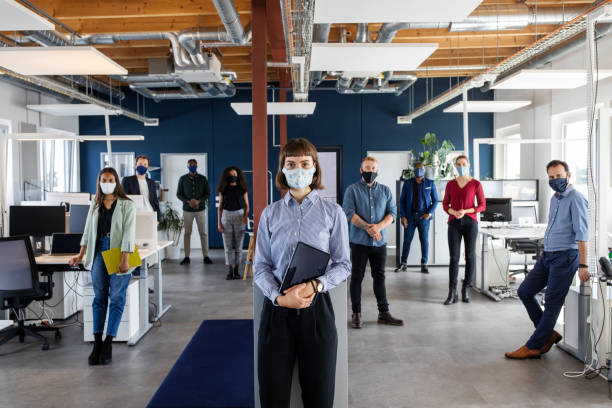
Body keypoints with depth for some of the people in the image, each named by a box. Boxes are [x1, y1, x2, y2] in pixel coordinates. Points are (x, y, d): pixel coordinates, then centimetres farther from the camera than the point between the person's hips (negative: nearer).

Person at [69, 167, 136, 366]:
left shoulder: (126, 205, -2)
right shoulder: (95, 205, 14)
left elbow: (128, 233, -10)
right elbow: (88, 231, 15)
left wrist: (124, 260, -18)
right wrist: (81, 255, 6)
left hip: (118, 254, -4)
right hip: (99, 252, 4)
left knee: (116, 298, -2)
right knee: (99, 297, 4)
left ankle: (108, 344, 2)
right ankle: (97, 343, 7)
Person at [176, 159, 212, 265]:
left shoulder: (203, 179, 3)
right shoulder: (183, 179, 4)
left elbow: (208, 193, 4)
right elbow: (179, 194, 4)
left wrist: (199, 201, -13)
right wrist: (188, 201, -12)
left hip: (200, 209, 0)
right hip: (187, 210, 0)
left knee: (203, 233, 0)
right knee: (187, 233, 3)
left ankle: (206, 256, 5)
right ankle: (187, 257, 9)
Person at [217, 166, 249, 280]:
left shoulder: (242, 189, 4)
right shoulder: (223, 189, 5)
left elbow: (246, 205, 7)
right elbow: (220, 206, 6)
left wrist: (246, 216, -12)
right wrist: (219, 222, 0)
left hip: (239, 216, 0)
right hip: (226, 216, 0)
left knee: (238, 245, 1)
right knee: (228, 245, 0)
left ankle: (236, 270, 8)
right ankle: (230, 271, 4)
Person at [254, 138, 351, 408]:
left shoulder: (332, 212, 4)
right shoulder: (270, 213, 7)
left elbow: (343, 264, 3)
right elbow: (260, 265, 4)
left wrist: (316, 285, -15)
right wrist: (279, 297, -14)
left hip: (316, 307, -1)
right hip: (277, 307, 1)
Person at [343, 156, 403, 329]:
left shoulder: (385, 190, 11)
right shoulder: (352, 190, 2)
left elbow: (392, 212, 3)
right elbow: (349, 213, -9)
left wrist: (378, 226, -15)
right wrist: (368, 228, -19)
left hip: (379, 242, 3)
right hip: (359, 241, -3)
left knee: (380, 276, 9)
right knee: (357, 277, 3)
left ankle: (383, 313, 17)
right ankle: (356, 314, 11)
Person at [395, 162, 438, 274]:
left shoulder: (430, 183, 5)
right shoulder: (407, 183, 6)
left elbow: (435, 200, 8)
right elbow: (402, 200, 6)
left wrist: (430, 213, -7)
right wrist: (403, 216, -3)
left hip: (424, 216, 0)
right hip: (410, 216, 0)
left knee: (424, 241, 2)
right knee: (407, 240, 3)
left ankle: (424, 265, 11)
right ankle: (403, 264, 11)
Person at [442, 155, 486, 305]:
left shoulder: (476, 184, 1)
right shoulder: (450, 184, 8)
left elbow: (482, 206, 0)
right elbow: (445, 204, 11)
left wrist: (465, 211, -13)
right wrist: (454, 212, -10)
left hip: (470, 222, -1)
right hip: (454, 223, 1)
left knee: (470, 256, 3)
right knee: (454, 257, -3)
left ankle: (466, 288, 19)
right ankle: (452, 293, -3)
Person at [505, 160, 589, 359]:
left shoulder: (576, 199, -11)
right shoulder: (555, 198, 16)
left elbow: (582, 234, -17)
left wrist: (583, 265, -21)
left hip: (565, 257, -9)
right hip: (547, 256, 9)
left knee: (552, 302, -2)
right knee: (524, 291, 6)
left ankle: (533, 347, 3)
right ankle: (548, 333, 17)